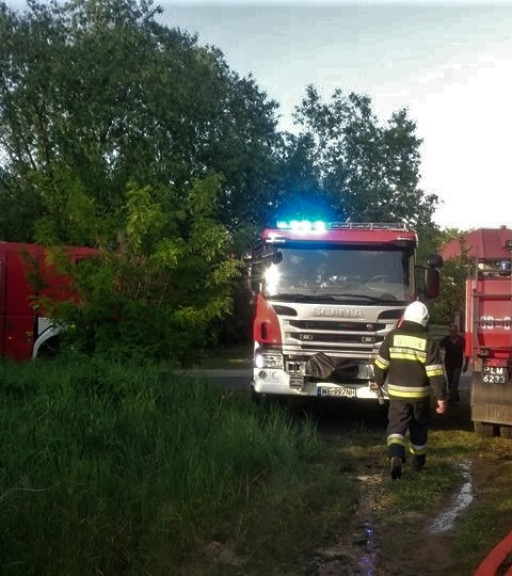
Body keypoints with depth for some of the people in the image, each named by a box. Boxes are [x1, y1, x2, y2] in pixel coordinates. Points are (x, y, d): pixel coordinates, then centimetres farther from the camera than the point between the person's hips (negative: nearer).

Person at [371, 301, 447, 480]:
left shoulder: (392, 336, -5)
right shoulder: (428, 341, -9)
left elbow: (381, 363, 2)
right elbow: (436, 373, -12)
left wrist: (379, 382, 19)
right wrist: (441, 397, -7)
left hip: (396, 392, 0)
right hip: (420, 393, 0)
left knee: (396, 426, 1)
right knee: (418, 428, 19)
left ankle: (396, 456, -24)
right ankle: (418, 461, 33)